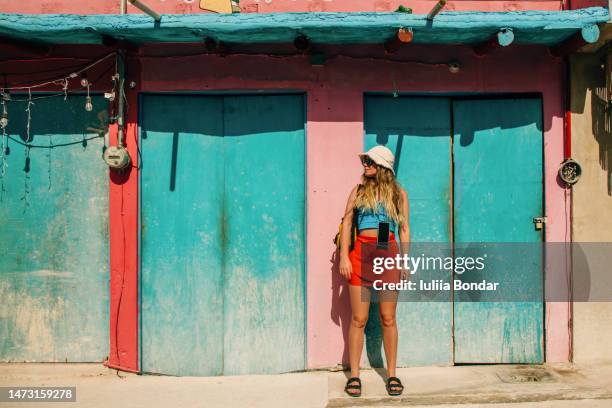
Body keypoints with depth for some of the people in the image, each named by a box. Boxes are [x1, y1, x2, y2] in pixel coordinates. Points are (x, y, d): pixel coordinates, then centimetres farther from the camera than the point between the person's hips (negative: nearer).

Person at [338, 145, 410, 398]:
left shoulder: (398, 193, 10)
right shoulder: (359, 190, 11)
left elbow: (404, 229, 9)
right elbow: (346, 223, 6)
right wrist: (344, 257, -4)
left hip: (389, 254, 0)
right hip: (360, 253, 0)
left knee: (388, 319, 4)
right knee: (358, 319, 0)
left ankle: (392, 375, 15)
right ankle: (354, 376, 9)